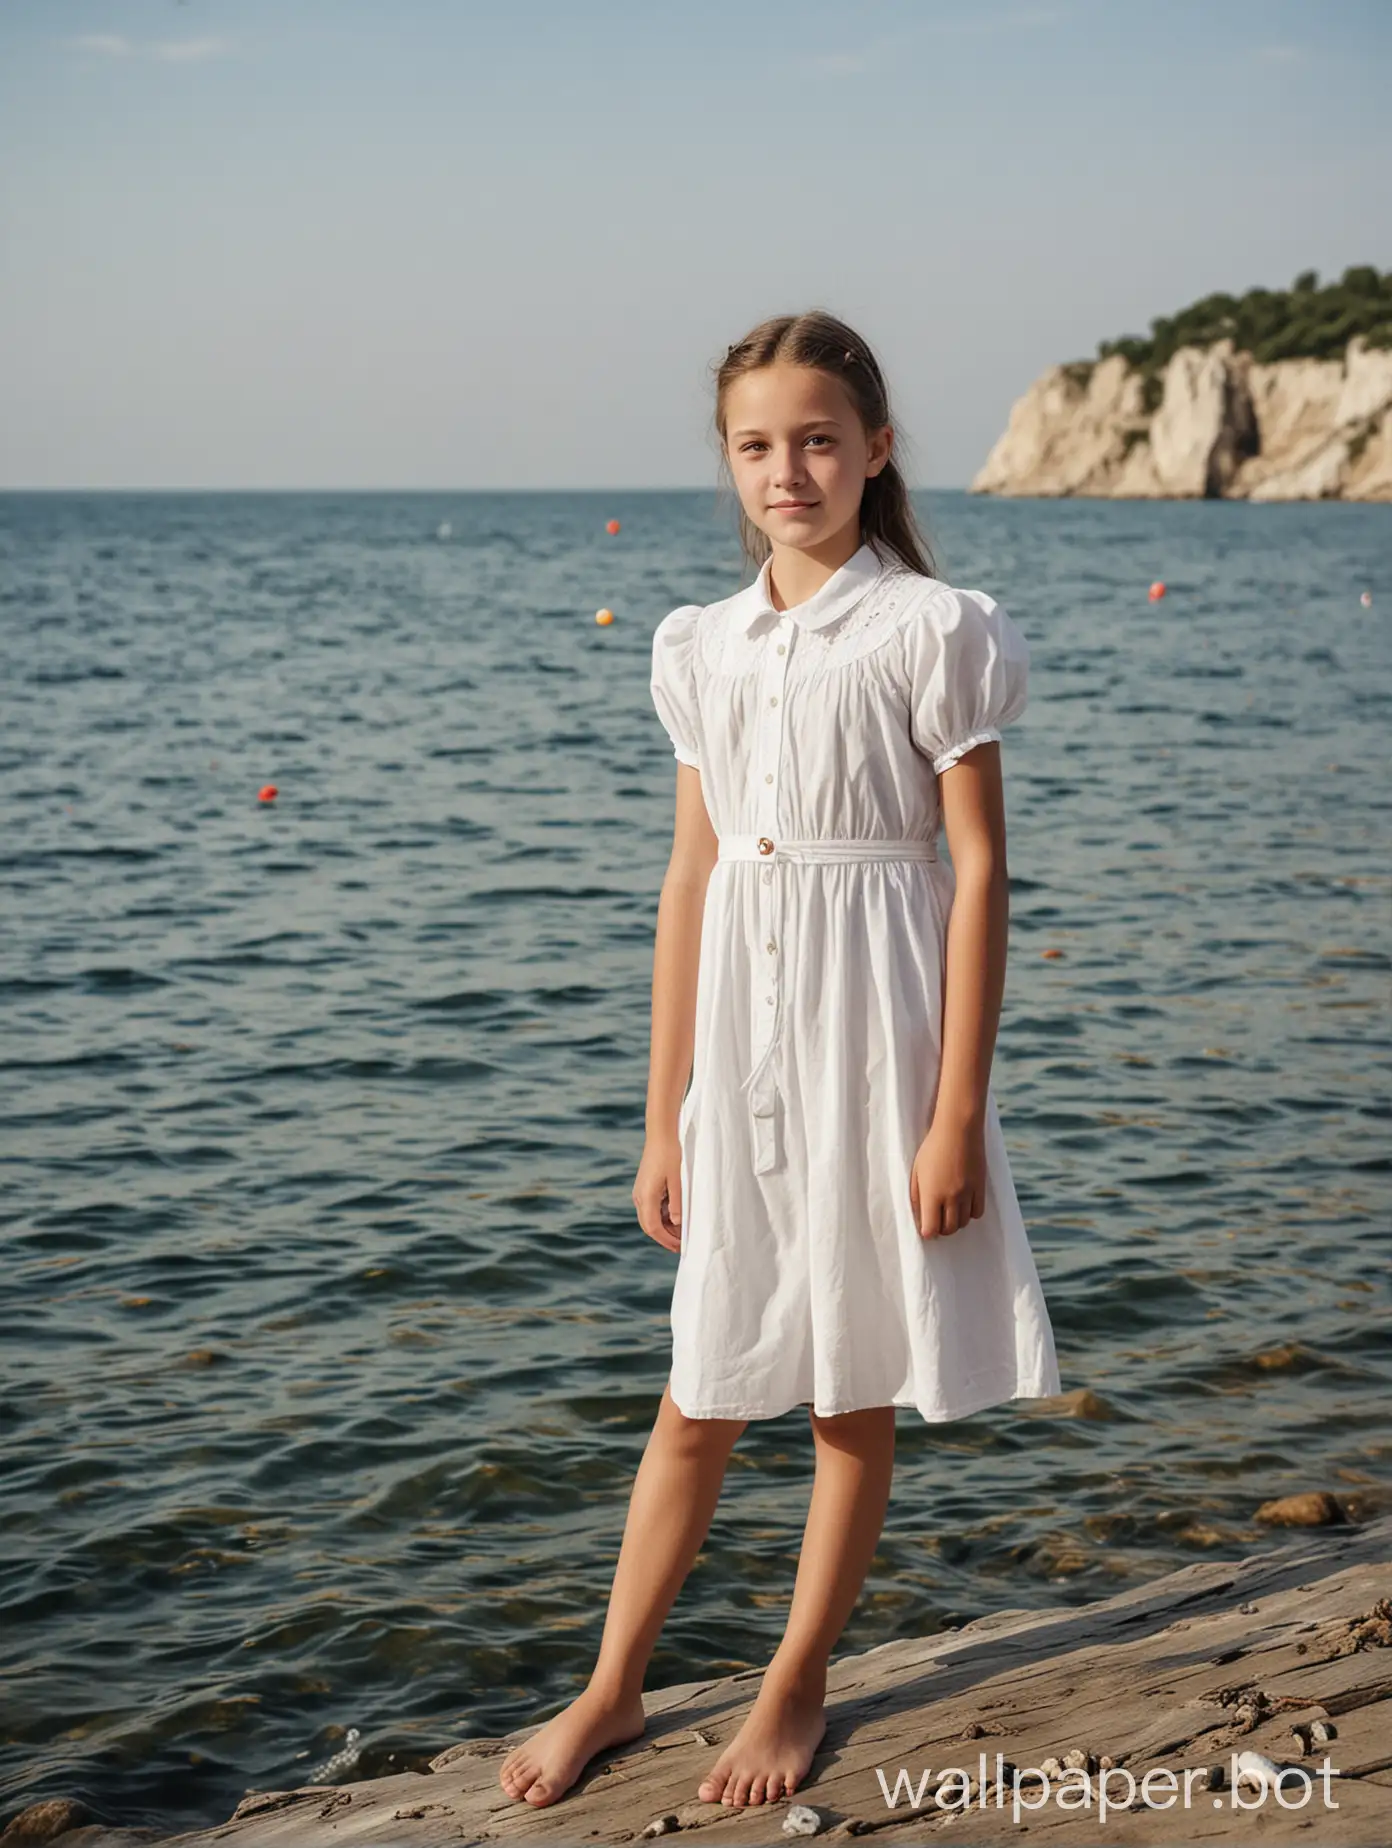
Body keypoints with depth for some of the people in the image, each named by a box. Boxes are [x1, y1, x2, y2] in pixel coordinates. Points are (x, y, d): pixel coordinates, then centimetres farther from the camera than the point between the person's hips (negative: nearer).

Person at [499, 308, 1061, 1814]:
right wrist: (664, 1118, 11)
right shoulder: (704, 648, 8)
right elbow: (690, 874, 11)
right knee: (701, 1396, 10)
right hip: (740, 1038, 4)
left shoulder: (931, 630, -6)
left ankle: (795, 1689, 25)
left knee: (856, 1389, 9)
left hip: (871, 1030, -4)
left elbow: (978, 868, -7)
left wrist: (958, 1113, -12)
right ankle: (610, 1690, 24)